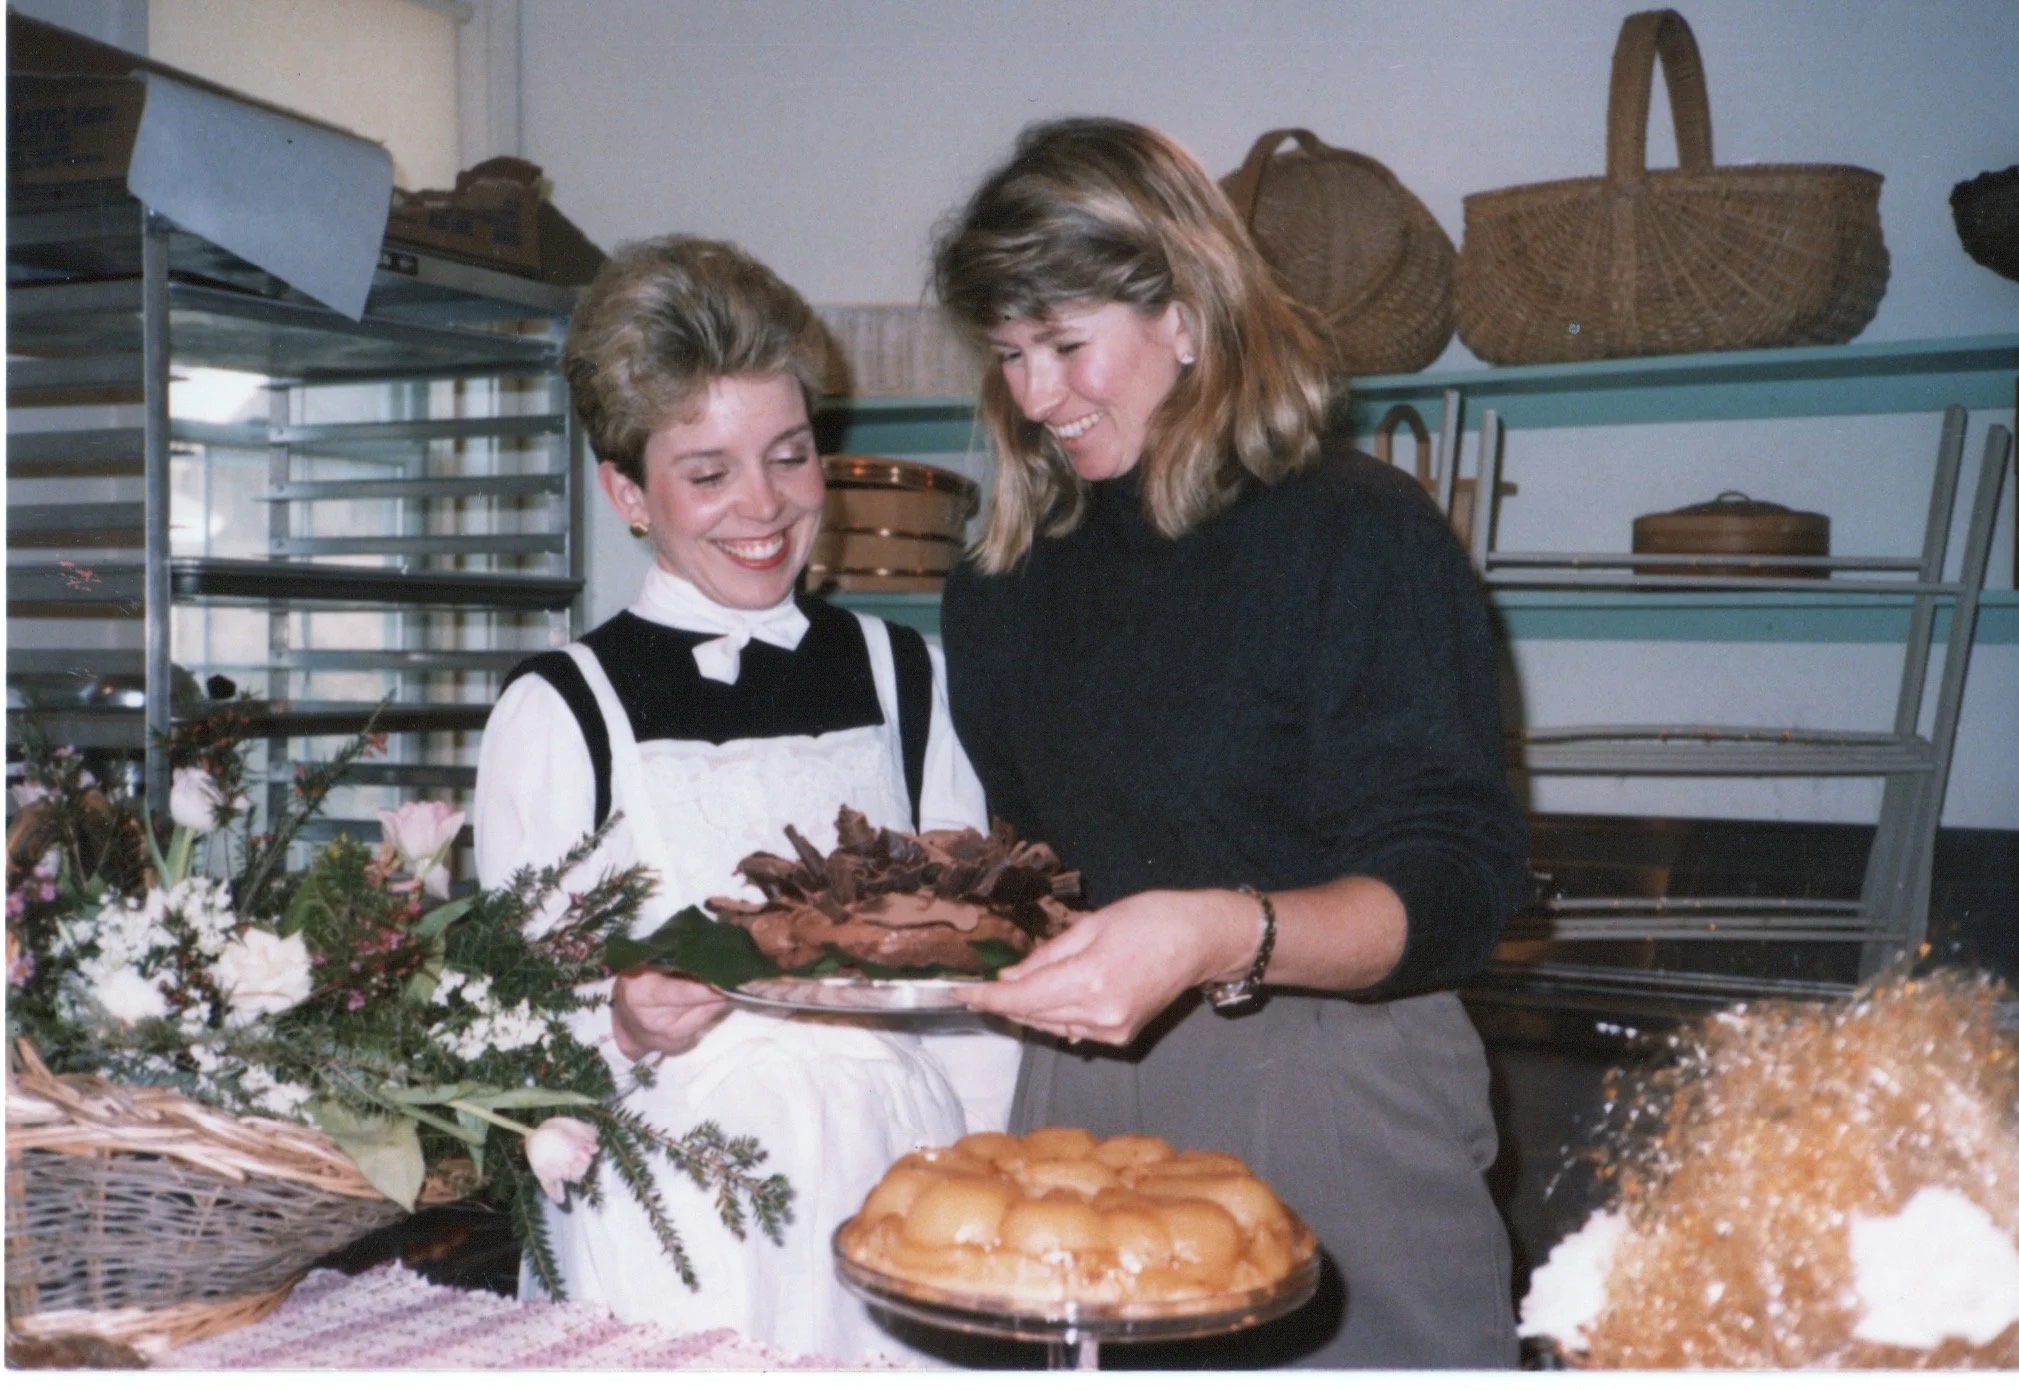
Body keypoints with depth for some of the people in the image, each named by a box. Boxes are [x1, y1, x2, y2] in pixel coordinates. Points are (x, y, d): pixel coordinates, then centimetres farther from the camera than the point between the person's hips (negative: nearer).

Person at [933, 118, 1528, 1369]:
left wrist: (1221, 937, -32)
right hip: (1080, 1099, 5)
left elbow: (1448, 890, -16)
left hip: (1322, 1109, -4)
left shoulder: (1361, 534, -9)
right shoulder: (1006, 583, 9)